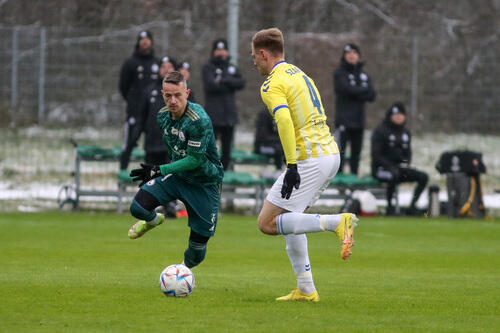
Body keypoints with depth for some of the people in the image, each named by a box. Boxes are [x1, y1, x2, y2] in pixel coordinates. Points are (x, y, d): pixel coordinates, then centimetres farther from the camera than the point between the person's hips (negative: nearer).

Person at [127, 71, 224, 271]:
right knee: (138, 207, -19)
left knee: (197, 249, -2)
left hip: (204, 182, -5)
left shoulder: (199, 120, -27)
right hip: (176, 175, 5)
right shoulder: (163, 115, -4)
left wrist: (159, 171, -25)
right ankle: (153, 220, 19)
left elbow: (195, 160, -25)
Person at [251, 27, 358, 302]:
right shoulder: (300, 75, 21)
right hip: (331, 153, 9)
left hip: (309, 160, -9)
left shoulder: (272, 84, -8)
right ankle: (306, 289, 14)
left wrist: (292, 166, -28)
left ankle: (337, 222, -19)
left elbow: (284, 119, -24)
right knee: (289, 218, 20)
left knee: (267, 223, -5)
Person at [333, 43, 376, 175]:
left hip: (359, 120, 5)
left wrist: (356, 93, -10)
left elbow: (371, 96, 4)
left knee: (356, 151, 8)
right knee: (340, 149, -12)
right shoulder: (339, 73, 1)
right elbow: (348, 90, -16)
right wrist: (364, 91, -4)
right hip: (344, 119, -5)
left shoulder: (364, 75, 16)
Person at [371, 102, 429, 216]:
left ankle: (412, 206, -8)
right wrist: (391, 167, -21)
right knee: (394, 174, -40)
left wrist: (405, 164, -2)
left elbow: (408, 153, 21)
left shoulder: (405, 132, 14)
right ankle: (390, 206, -29)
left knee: (423, 177, -11)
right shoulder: (380, 131, -6)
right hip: (381, 168, -7)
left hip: (400, 167, 7)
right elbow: (376, 155, -11)